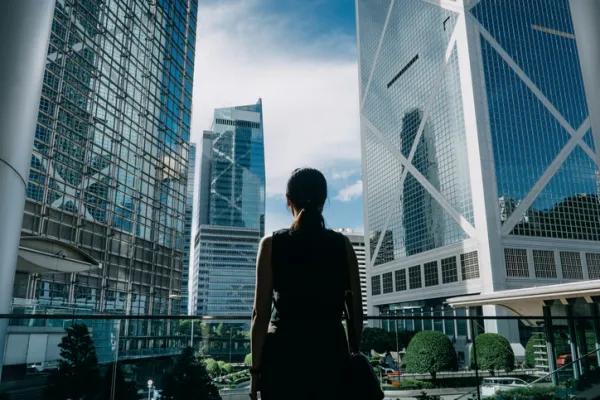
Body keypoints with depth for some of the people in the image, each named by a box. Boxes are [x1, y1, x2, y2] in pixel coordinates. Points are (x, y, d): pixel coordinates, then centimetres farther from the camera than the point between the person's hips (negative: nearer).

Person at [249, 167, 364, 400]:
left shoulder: (271, 244, -4)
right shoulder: (342, 244, 1)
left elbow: (261, 313, -6)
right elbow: (356, 310, 3)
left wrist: (256, 367, 2)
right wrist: (352, 353, 15)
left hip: (284, 352, -1)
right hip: (330, 351, 2)